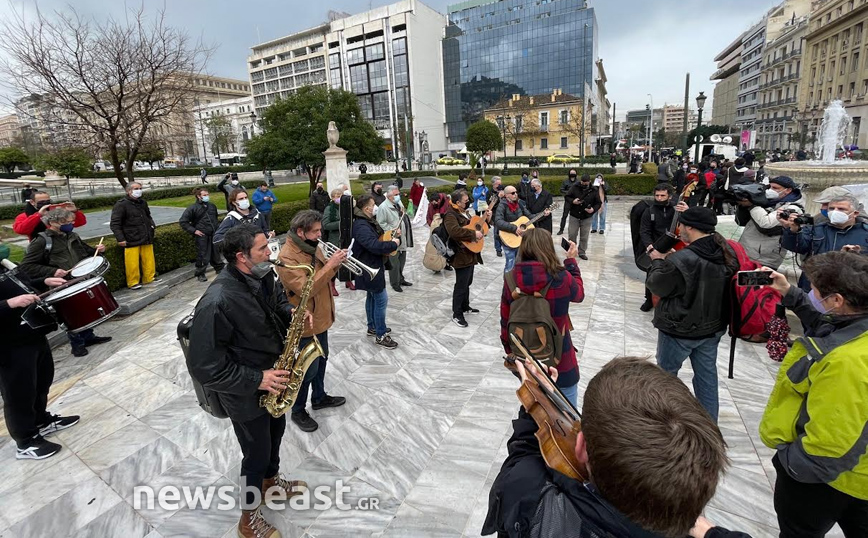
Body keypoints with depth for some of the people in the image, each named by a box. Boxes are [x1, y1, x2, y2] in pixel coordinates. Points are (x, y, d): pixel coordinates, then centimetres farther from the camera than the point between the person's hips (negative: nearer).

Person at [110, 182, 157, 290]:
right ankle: (133, 282, 10)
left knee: (149, 260, 10)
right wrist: (120, 239, -16)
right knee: (133, 263, -2)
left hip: (146, 238, 6)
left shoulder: (143, 203, 14)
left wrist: (153, 225, 13)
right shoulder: (121, 204, -7)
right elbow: (115, 224, -9)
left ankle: (150, 277, 24)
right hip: (131, 240, -6)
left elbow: (148, 216, 32)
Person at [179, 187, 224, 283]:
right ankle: (200, 274, 15)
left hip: (214, 235, 5)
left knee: (216, 253, 15)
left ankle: (220, 268, 32)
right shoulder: (192, 208, -7)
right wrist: (193, 231, -11)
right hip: (202, 236, -5)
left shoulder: (212, 206, 10)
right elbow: (182, 221, -7)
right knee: (202, 256, 1)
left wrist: (217, 227, 15)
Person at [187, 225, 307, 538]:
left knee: (275, 433, 27)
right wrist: (256, 380, -28)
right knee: (257, 454, 13)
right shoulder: (217, 303, -34)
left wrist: (292, 312, -10)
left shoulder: (263, 275, -10)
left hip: (275, 377, 7)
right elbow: (203, 366, -30)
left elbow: (278, 299, 12)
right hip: (246, 392, -7)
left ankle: (271, 481, 57)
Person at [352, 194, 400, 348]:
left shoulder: (368, 222, 10)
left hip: (372, 266, 11)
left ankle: (372, 327, 34)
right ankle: (381, 335, 4)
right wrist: (394, 244, -20)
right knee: (381, 299, -5)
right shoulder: (361, 226, -24)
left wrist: (392, 238, 0)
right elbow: (375, 246, -34)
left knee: (372, 297, 20)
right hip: (369, 269, -11)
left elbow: (378, 238, 19)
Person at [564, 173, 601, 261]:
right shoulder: (575, 187, -4)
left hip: (586, 218, 1)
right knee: (572, 235, 3)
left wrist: (593, 209, -17)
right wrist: (572, 201, -17)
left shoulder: (594, 190, -2)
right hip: (574, 216, 0)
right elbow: (566, 196, 3)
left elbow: (598, 203, 4)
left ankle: (582, 252, 19)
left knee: (584, 237, 6)